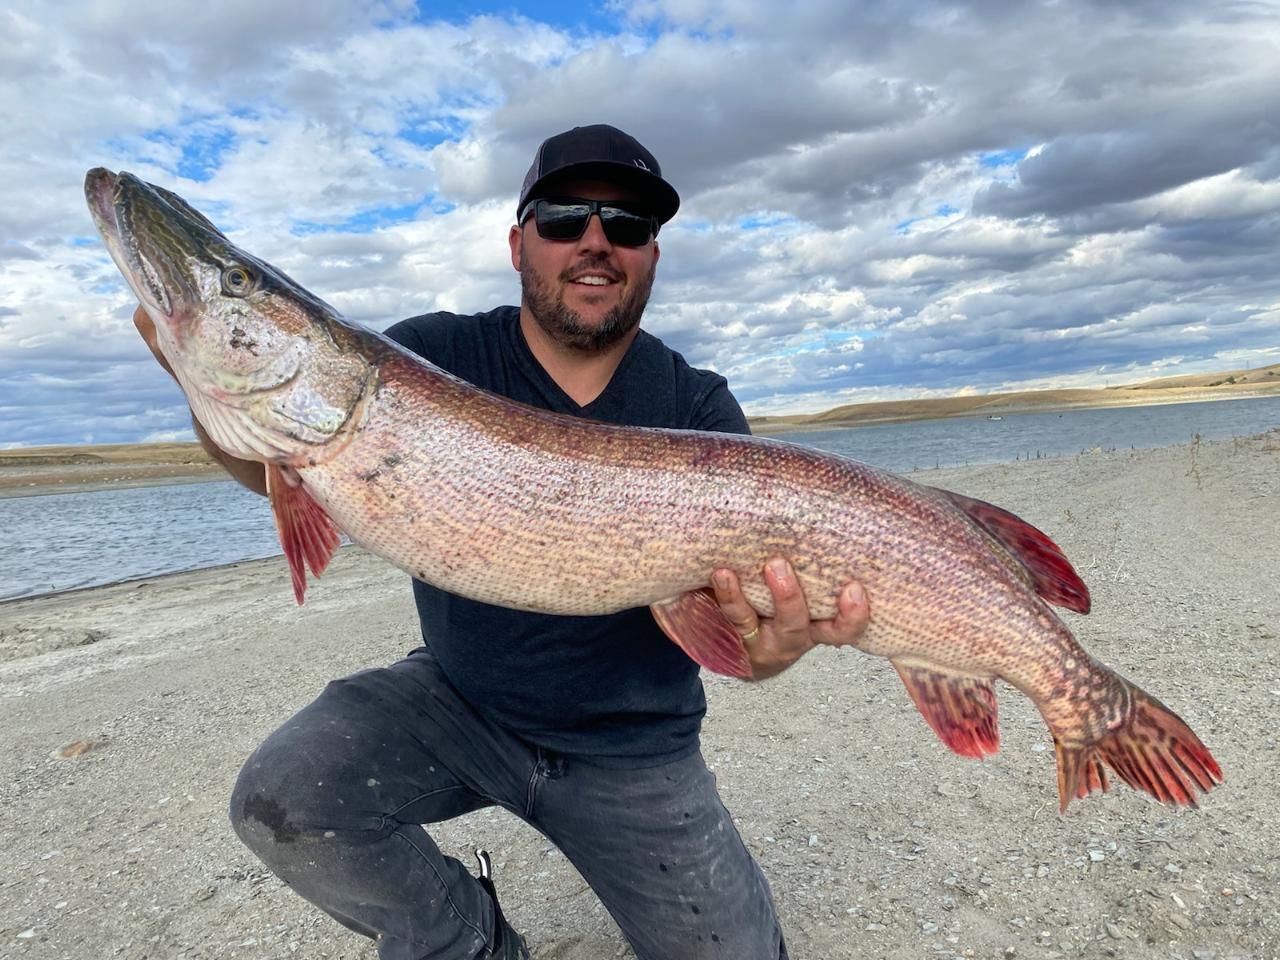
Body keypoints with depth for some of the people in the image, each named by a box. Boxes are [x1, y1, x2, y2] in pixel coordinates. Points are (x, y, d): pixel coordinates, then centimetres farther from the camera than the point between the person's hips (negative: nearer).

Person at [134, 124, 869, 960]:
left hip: (629, 745, 0)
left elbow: (728, 608, -17)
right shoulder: (435, 356, -8)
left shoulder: (698, 409, -10)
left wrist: (772, 641, -40)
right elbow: (277, 466, -10)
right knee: (282, 798, -20)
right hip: (457, 697, 1)